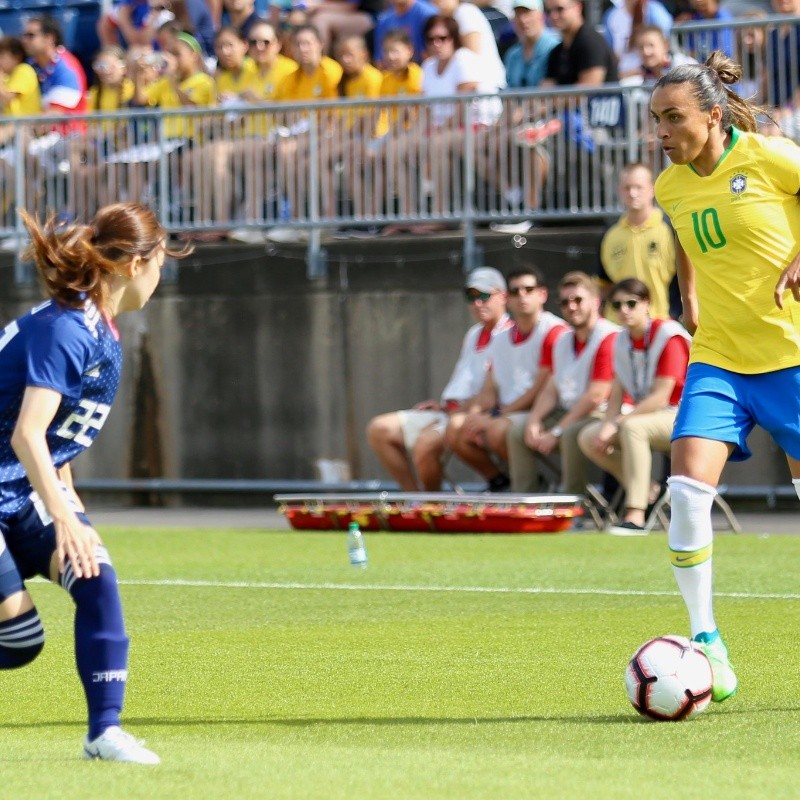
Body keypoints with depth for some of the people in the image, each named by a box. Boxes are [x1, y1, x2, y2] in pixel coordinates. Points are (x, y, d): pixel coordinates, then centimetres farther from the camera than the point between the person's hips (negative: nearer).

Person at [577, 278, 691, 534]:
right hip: (647, 415, 8)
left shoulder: (668, 336, -17)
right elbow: (617, 395, 5)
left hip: (681, 417, -8)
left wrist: (616, 423, -25)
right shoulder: (623, 341, 6)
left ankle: (635, 516, -40)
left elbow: (660, 398, -22)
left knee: (632, 427, -37)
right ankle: (648, 492, -6)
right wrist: (606, 427, -16)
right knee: (588, 438, -7)